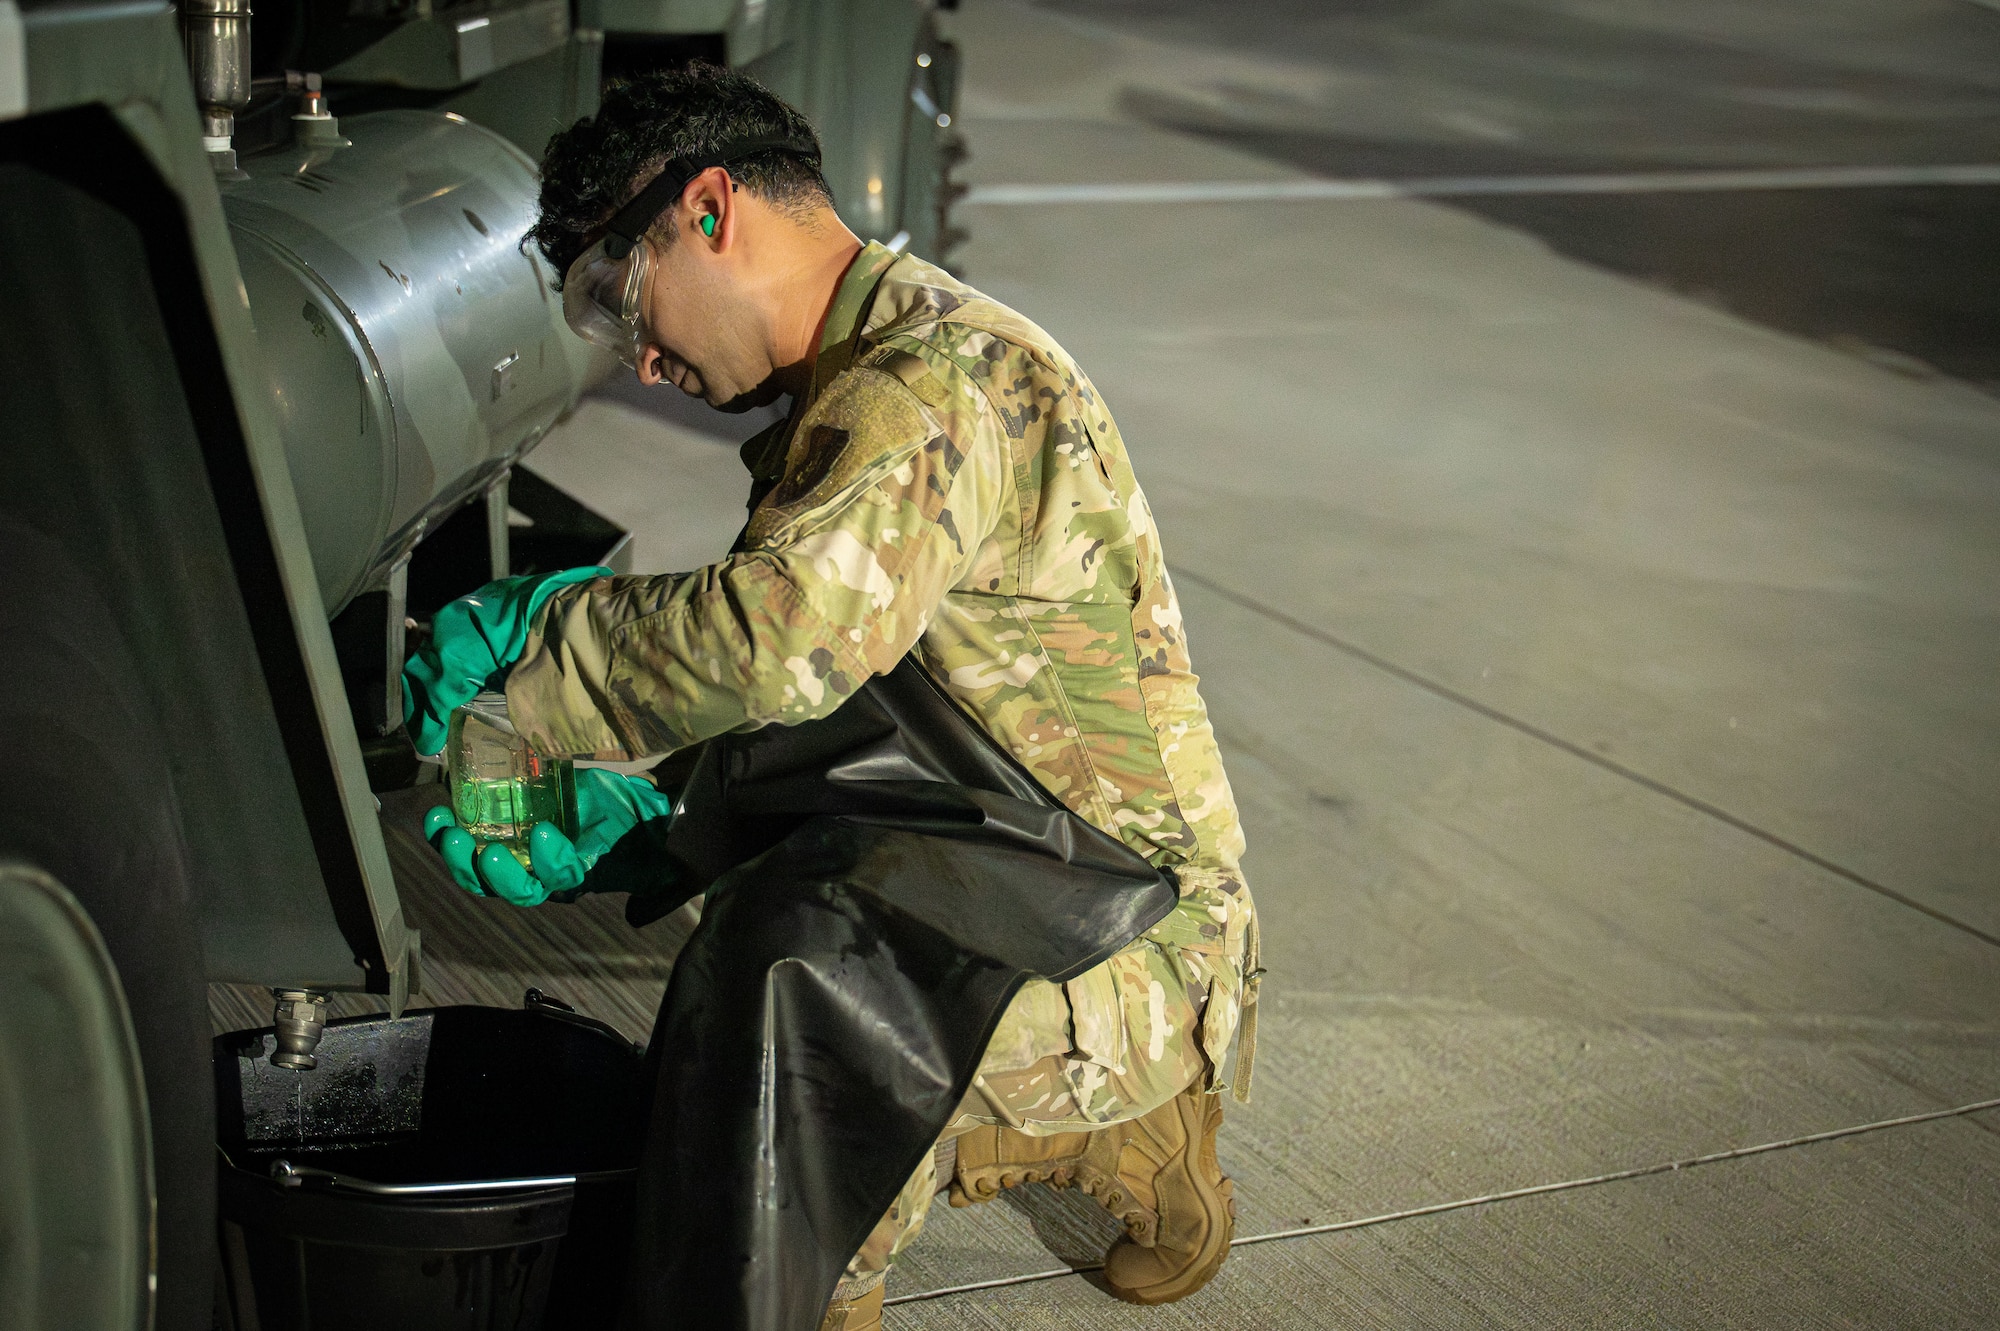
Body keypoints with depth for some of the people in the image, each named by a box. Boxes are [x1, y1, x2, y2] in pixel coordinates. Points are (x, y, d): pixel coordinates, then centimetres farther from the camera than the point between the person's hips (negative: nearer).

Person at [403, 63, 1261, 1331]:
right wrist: (629, 801, -5)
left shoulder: (943, 377, -22)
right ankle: (1122, 1131, 18)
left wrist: (536, 631, -23)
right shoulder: (850, 394, 12)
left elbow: (789, 636, -39)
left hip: (1124, 951, -10)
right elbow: (778, 704, 12)